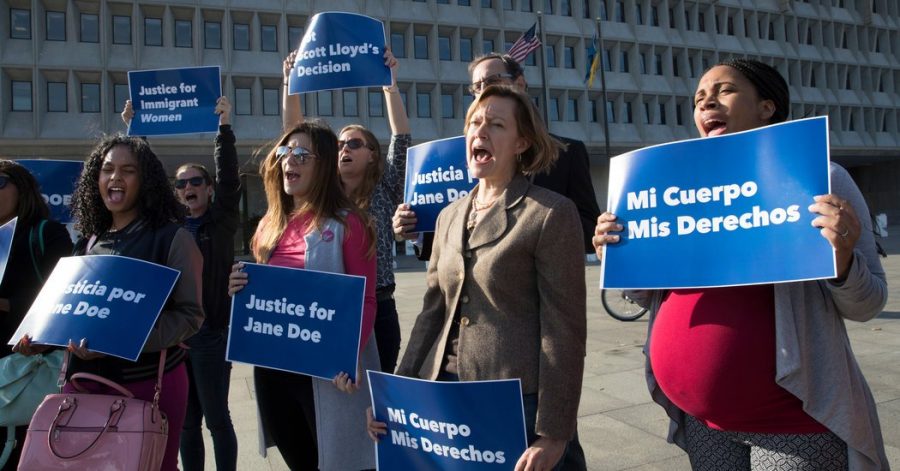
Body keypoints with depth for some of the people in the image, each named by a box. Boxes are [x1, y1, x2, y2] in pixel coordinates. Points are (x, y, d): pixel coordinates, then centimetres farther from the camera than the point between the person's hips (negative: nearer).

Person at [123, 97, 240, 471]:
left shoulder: (222, 221, 1)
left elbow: (229, 177, -12)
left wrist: (224, 125, -17)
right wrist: (132, 131, 2)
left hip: (211, 332, -4)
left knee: (217, 418, 3)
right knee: (186, 420, 13)